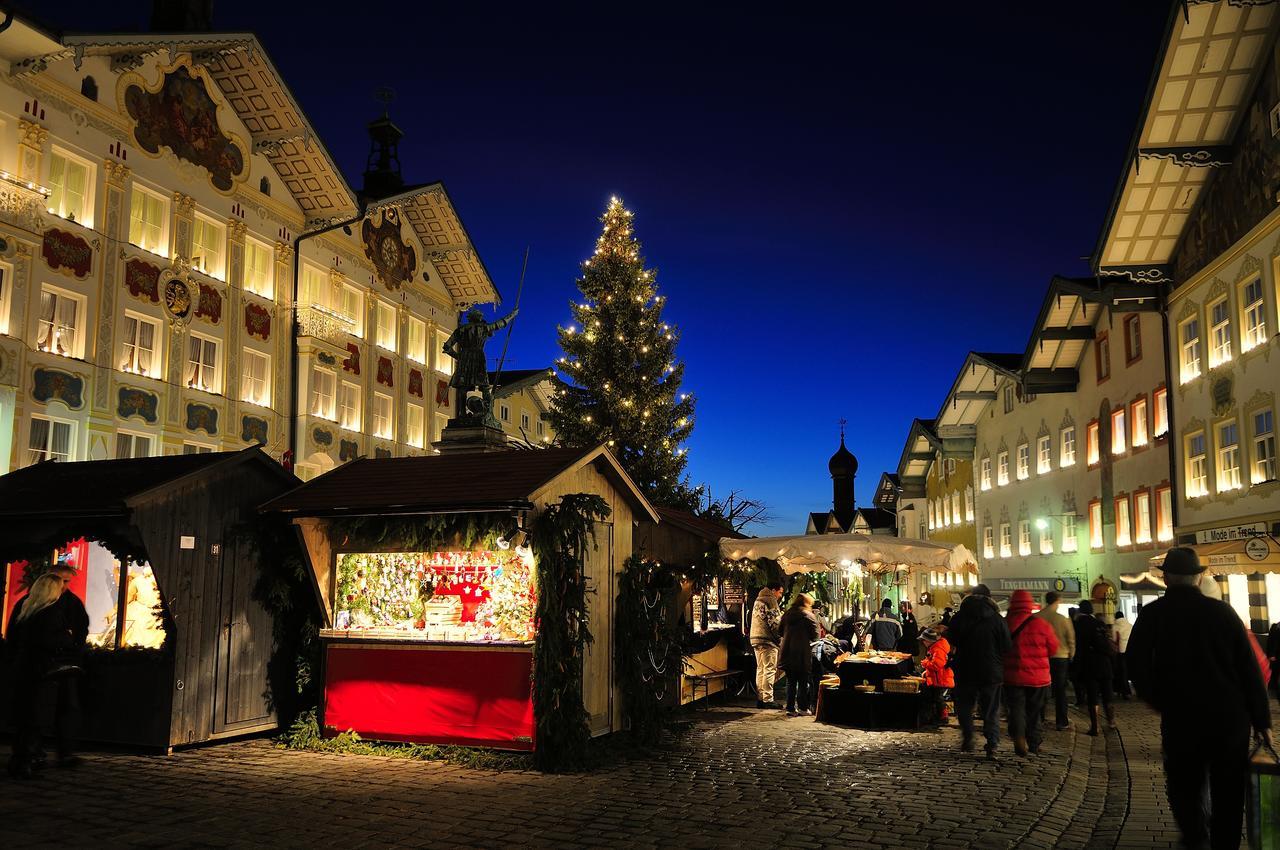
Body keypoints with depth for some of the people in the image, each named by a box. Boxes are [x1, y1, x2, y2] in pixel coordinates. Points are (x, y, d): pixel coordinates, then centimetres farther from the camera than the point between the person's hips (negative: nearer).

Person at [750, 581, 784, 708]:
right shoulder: (770, 600, -10)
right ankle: (768, 699, -8)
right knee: (769, 669, -7)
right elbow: (774, 622, -15)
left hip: (756, 638, 9)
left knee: (760, 669, 12)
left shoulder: (758, 601, 21)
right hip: (767, 640, -9)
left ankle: (760, 698, 14)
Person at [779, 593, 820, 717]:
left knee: (791, 682, 10)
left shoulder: (786, 615, 8)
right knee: (803, 682, 5)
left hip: (788, 653, 4)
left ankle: (790, 708, 9)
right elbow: (815, 635, -7)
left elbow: (781, 632, 14)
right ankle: (803, 708, 7)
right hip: (803, 654, -4)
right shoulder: (808, 616, -7)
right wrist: (808, 639, 12)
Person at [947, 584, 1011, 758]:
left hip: (965, 672, 1)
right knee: (991, 711, 8)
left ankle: (967, 740, 11)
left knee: (965, 707, 17)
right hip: (991, 672, 0)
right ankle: (992, 746, 0)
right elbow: (1007, 647, -5)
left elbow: (951, 640, 5)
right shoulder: (998, 620, -8)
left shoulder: (959, 617, -4)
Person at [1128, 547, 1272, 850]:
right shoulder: (1222, 610, -3)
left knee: (1185, 785, 13)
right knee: (1228, 792, 15)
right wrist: (1261, 721, 5)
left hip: (1181, 719, -1)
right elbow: (1250, 669, -2)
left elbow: (1136, 666, -7)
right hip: (1231, 717, 1)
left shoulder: (1152, 614, -4)